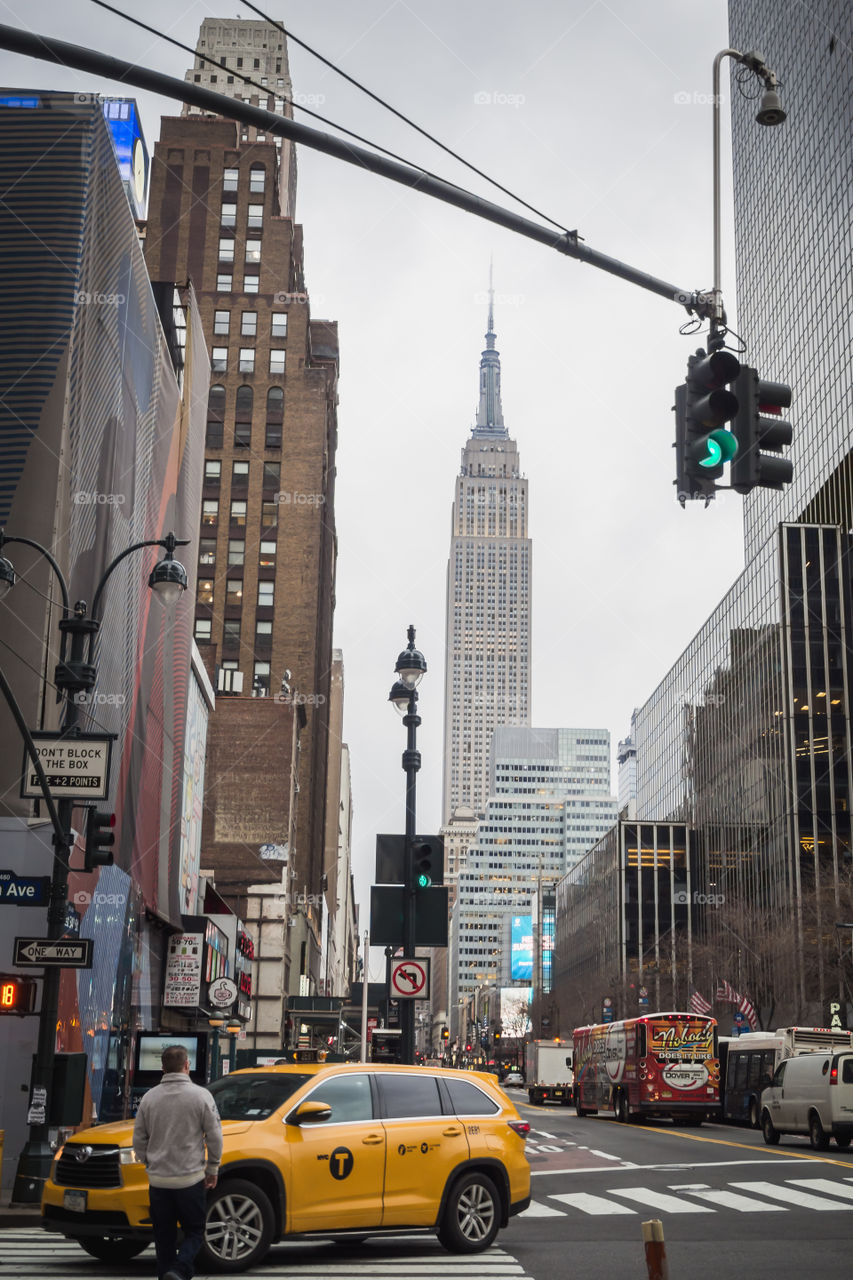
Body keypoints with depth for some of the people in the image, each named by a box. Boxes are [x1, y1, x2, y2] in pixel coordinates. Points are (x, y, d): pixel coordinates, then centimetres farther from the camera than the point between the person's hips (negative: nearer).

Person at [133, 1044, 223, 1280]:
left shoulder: (150, 1097, 2)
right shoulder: (200, 1095, -7)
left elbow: (139, 1140, 8)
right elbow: (214, 1136, -4)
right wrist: (212, 1169, 8)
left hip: (158, 1180, 3)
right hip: (190, 1178, -3)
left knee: (164, 1236, 13)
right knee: (194, 1232, 7)